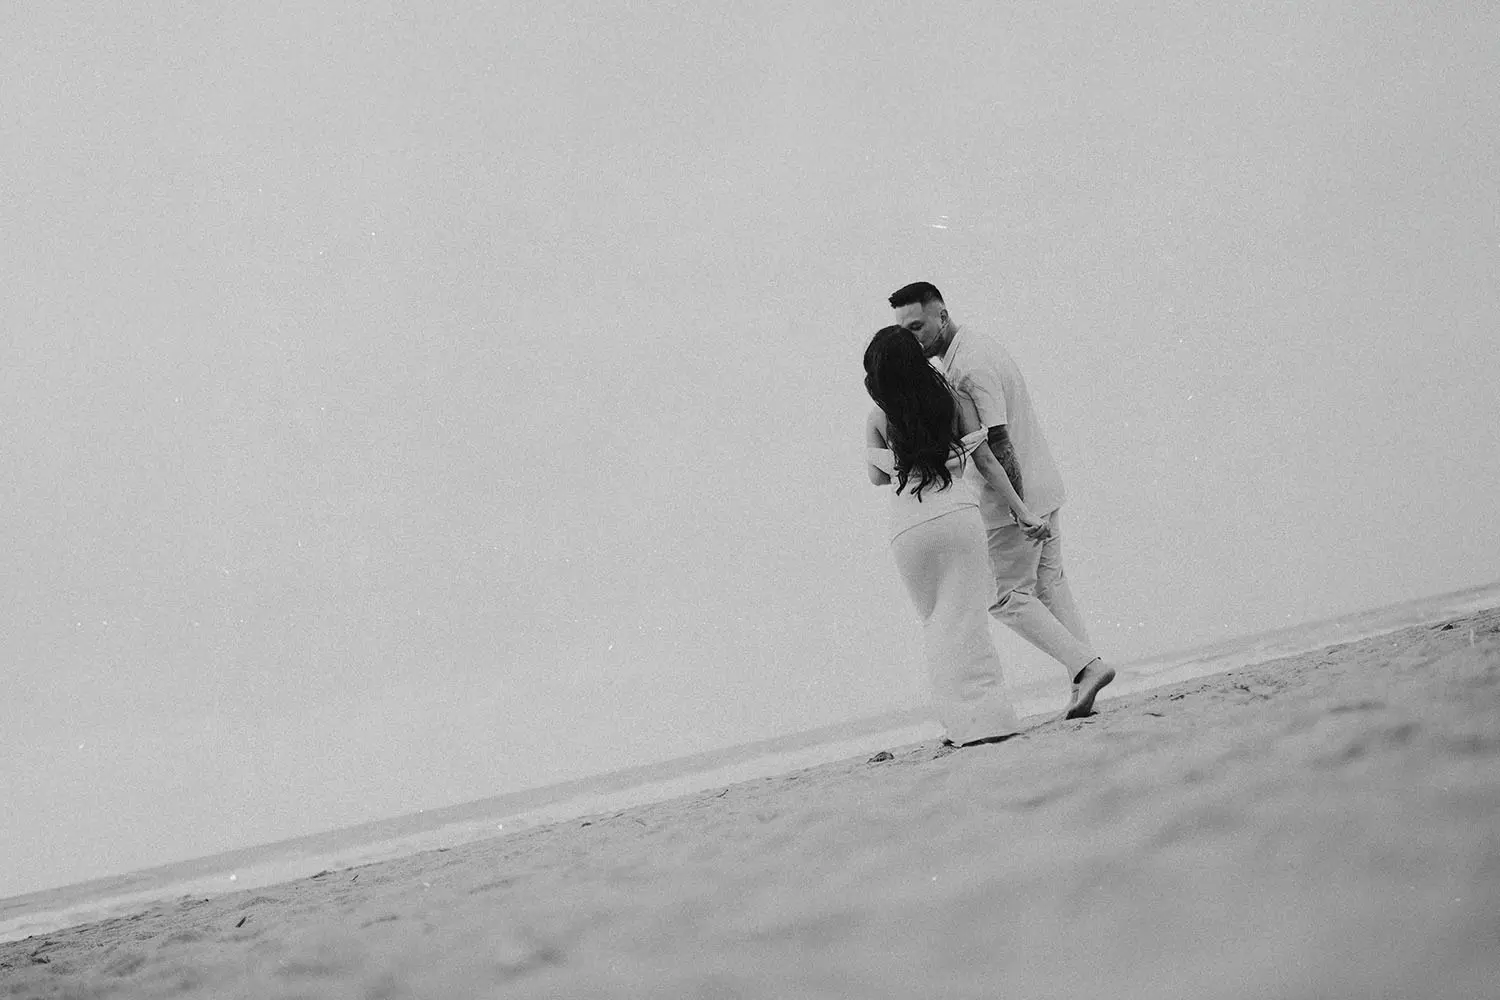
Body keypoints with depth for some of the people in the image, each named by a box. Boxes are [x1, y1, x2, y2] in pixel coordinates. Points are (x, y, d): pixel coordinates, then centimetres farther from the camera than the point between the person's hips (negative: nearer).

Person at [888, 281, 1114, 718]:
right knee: (1050, 584, 15)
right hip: (1045, 486, 10)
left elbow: (998, 441, -25)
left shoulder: (967, 367, -21)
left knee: (1011, 598, -1)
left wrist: (1020, 509, -25)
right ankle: (1085, 670, 16)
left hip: (1017, 499, -10)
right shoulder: (976, 347, 11)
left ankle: (1086, 666, -8)